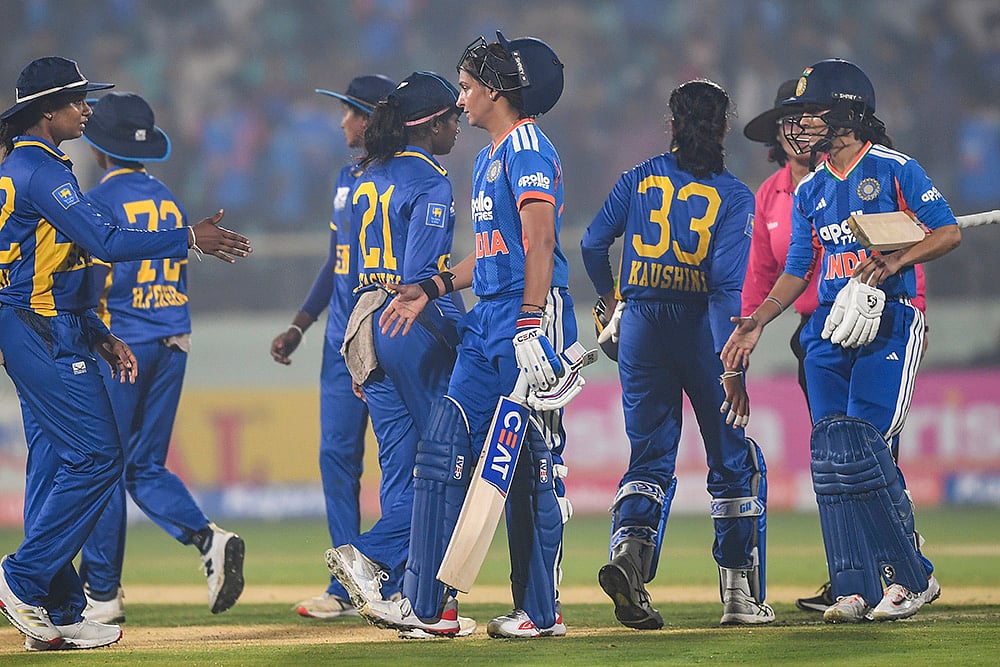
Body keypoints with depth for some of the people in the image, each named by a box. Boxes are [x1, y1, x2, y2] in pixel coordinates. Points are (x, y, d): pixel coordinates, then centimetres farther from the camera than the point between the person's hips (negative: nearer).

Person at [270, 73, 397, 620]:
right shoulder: (348, 179, 17)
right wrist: (299, 326, 19)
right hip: (342, 343, 8)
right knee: (336, 456, 4)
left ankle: (394, 588, 0)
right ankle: (347, 587, 7)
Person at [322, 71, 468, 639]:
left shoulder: (369, 179, 15)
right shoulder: (430, 183, -10)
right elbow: (423, 274, -18)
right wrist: (464, 338, -14)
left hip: (371, 329, 8)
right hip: (418, 329, -8)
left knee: (402, 472, 7)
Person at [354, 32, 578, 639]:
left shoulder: (527, 147, -10)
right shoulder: (489, 158, 21)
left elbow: (539, 239, -19)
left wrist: (530, 326, -26)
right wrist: (431, 289, 21)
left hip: (532, 317, -10)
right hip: (487, 320, 10)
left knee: (534, 465, -5)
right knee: (444, 449, 4)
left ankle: (543, 611, -1)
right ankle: (429, 605, 3)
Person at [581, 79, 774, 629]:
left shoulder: (639, 179, 4)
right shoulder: (734, 196, -5)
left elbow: (592, 243, 0)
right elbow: (727, 286, -14)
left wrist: (611, 300, 19)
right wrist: (731, 367, -19)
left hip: (640, 326, 3)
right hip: (700, 329, -3)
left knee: (650, 455, 9)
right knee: (735, 461, 9)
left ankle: (629, 548, -19)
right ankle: (741, 595, 8)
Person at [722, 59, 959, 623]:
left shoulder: (895, 170, -2)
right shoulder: (810, 191, 17)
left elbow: (950, 233, -5)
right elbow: (797, 271, 18)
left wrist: (892, 263, -18)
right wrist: (757, 322, 5)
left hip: (890, 323, -6)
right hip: (828, 331, 6)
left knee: (864, 447, -16)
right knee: (831, 455, -3)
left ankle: (913, 576, -5)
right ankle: (857, 588, -1)